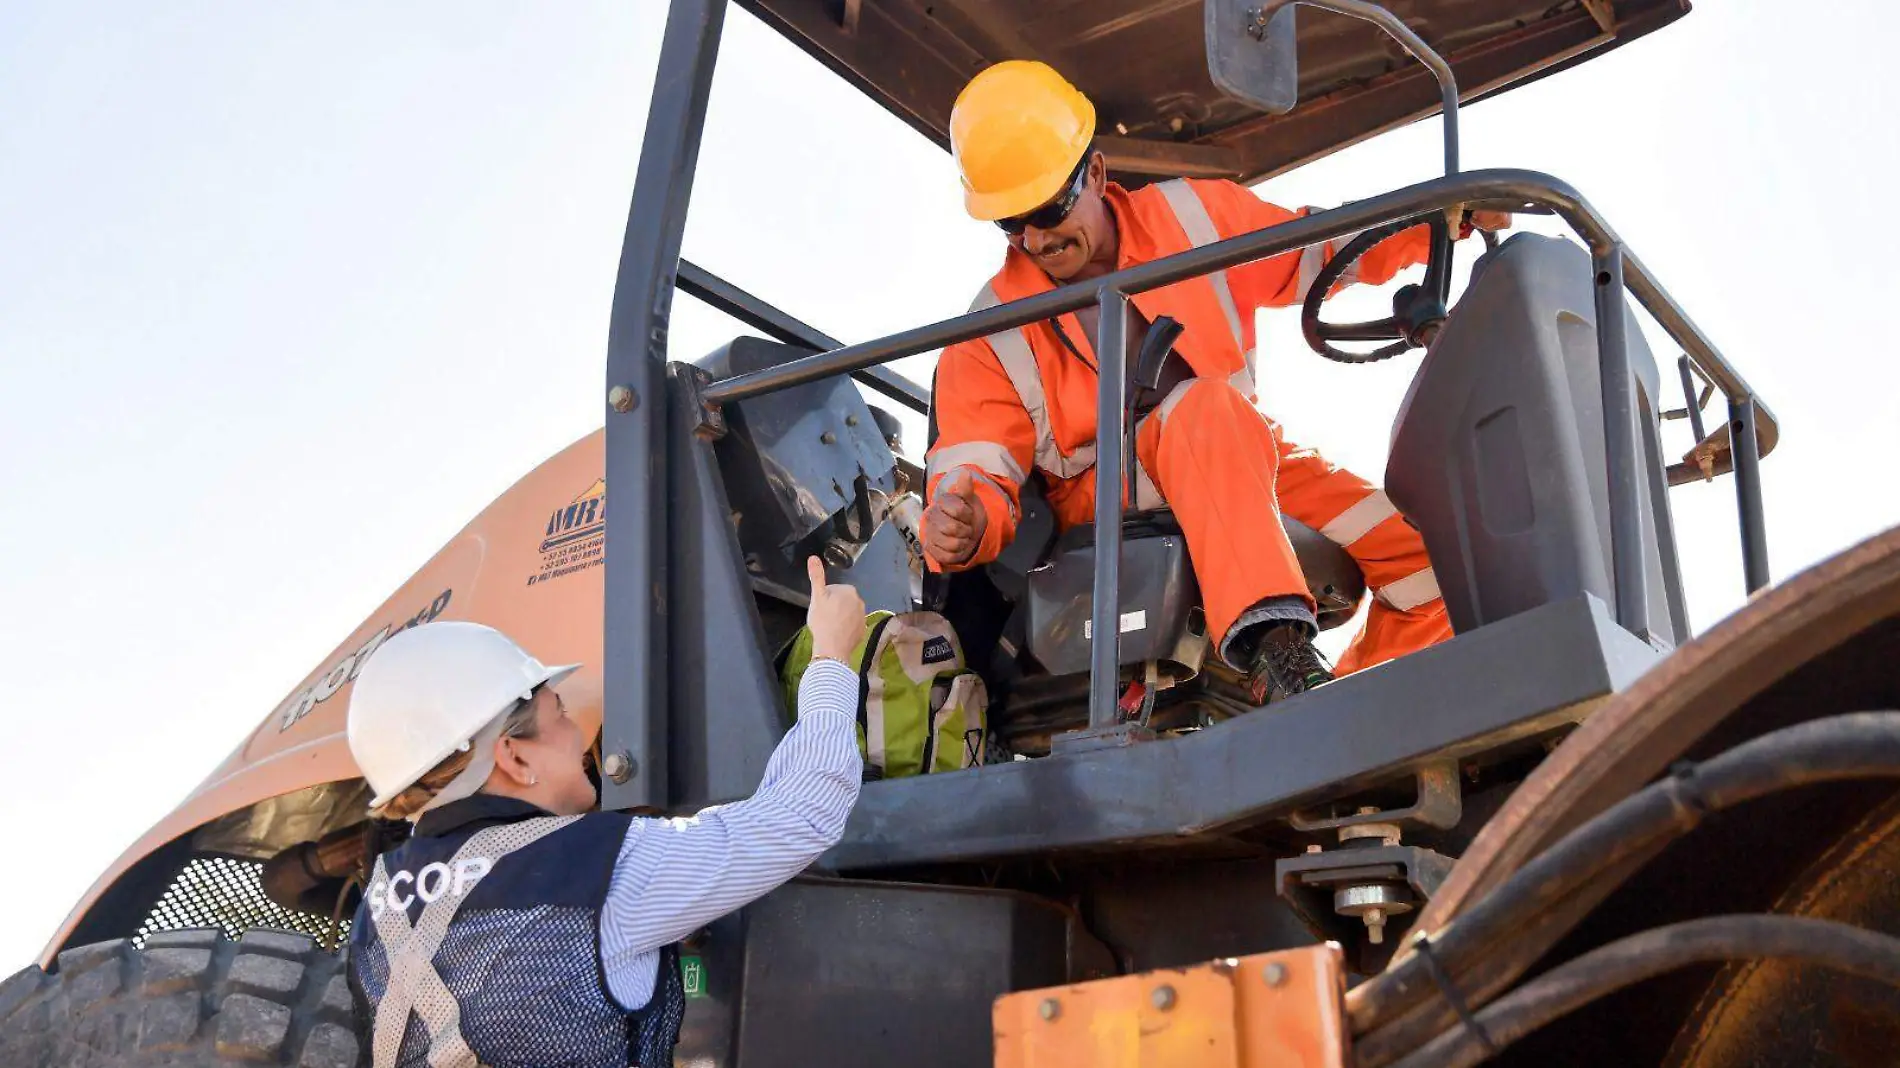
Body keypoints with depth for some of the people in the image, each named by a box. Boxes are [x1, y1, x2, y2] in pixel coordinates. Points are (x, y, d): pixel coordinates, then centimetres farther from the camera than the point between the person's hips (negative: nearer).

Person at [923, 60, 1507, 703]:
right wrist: (961, 525, -39)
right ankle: (1274, 648, -51)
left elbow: (1318, 248, 6)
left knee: (1422, 559, -13)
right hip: (1103, 500, -4)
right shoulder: (995, 332, -9)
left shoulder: (1191, 218, -3)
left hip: (1238, 457, 4)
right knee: (1206, 408, -38)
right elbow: (975, 467, -14)